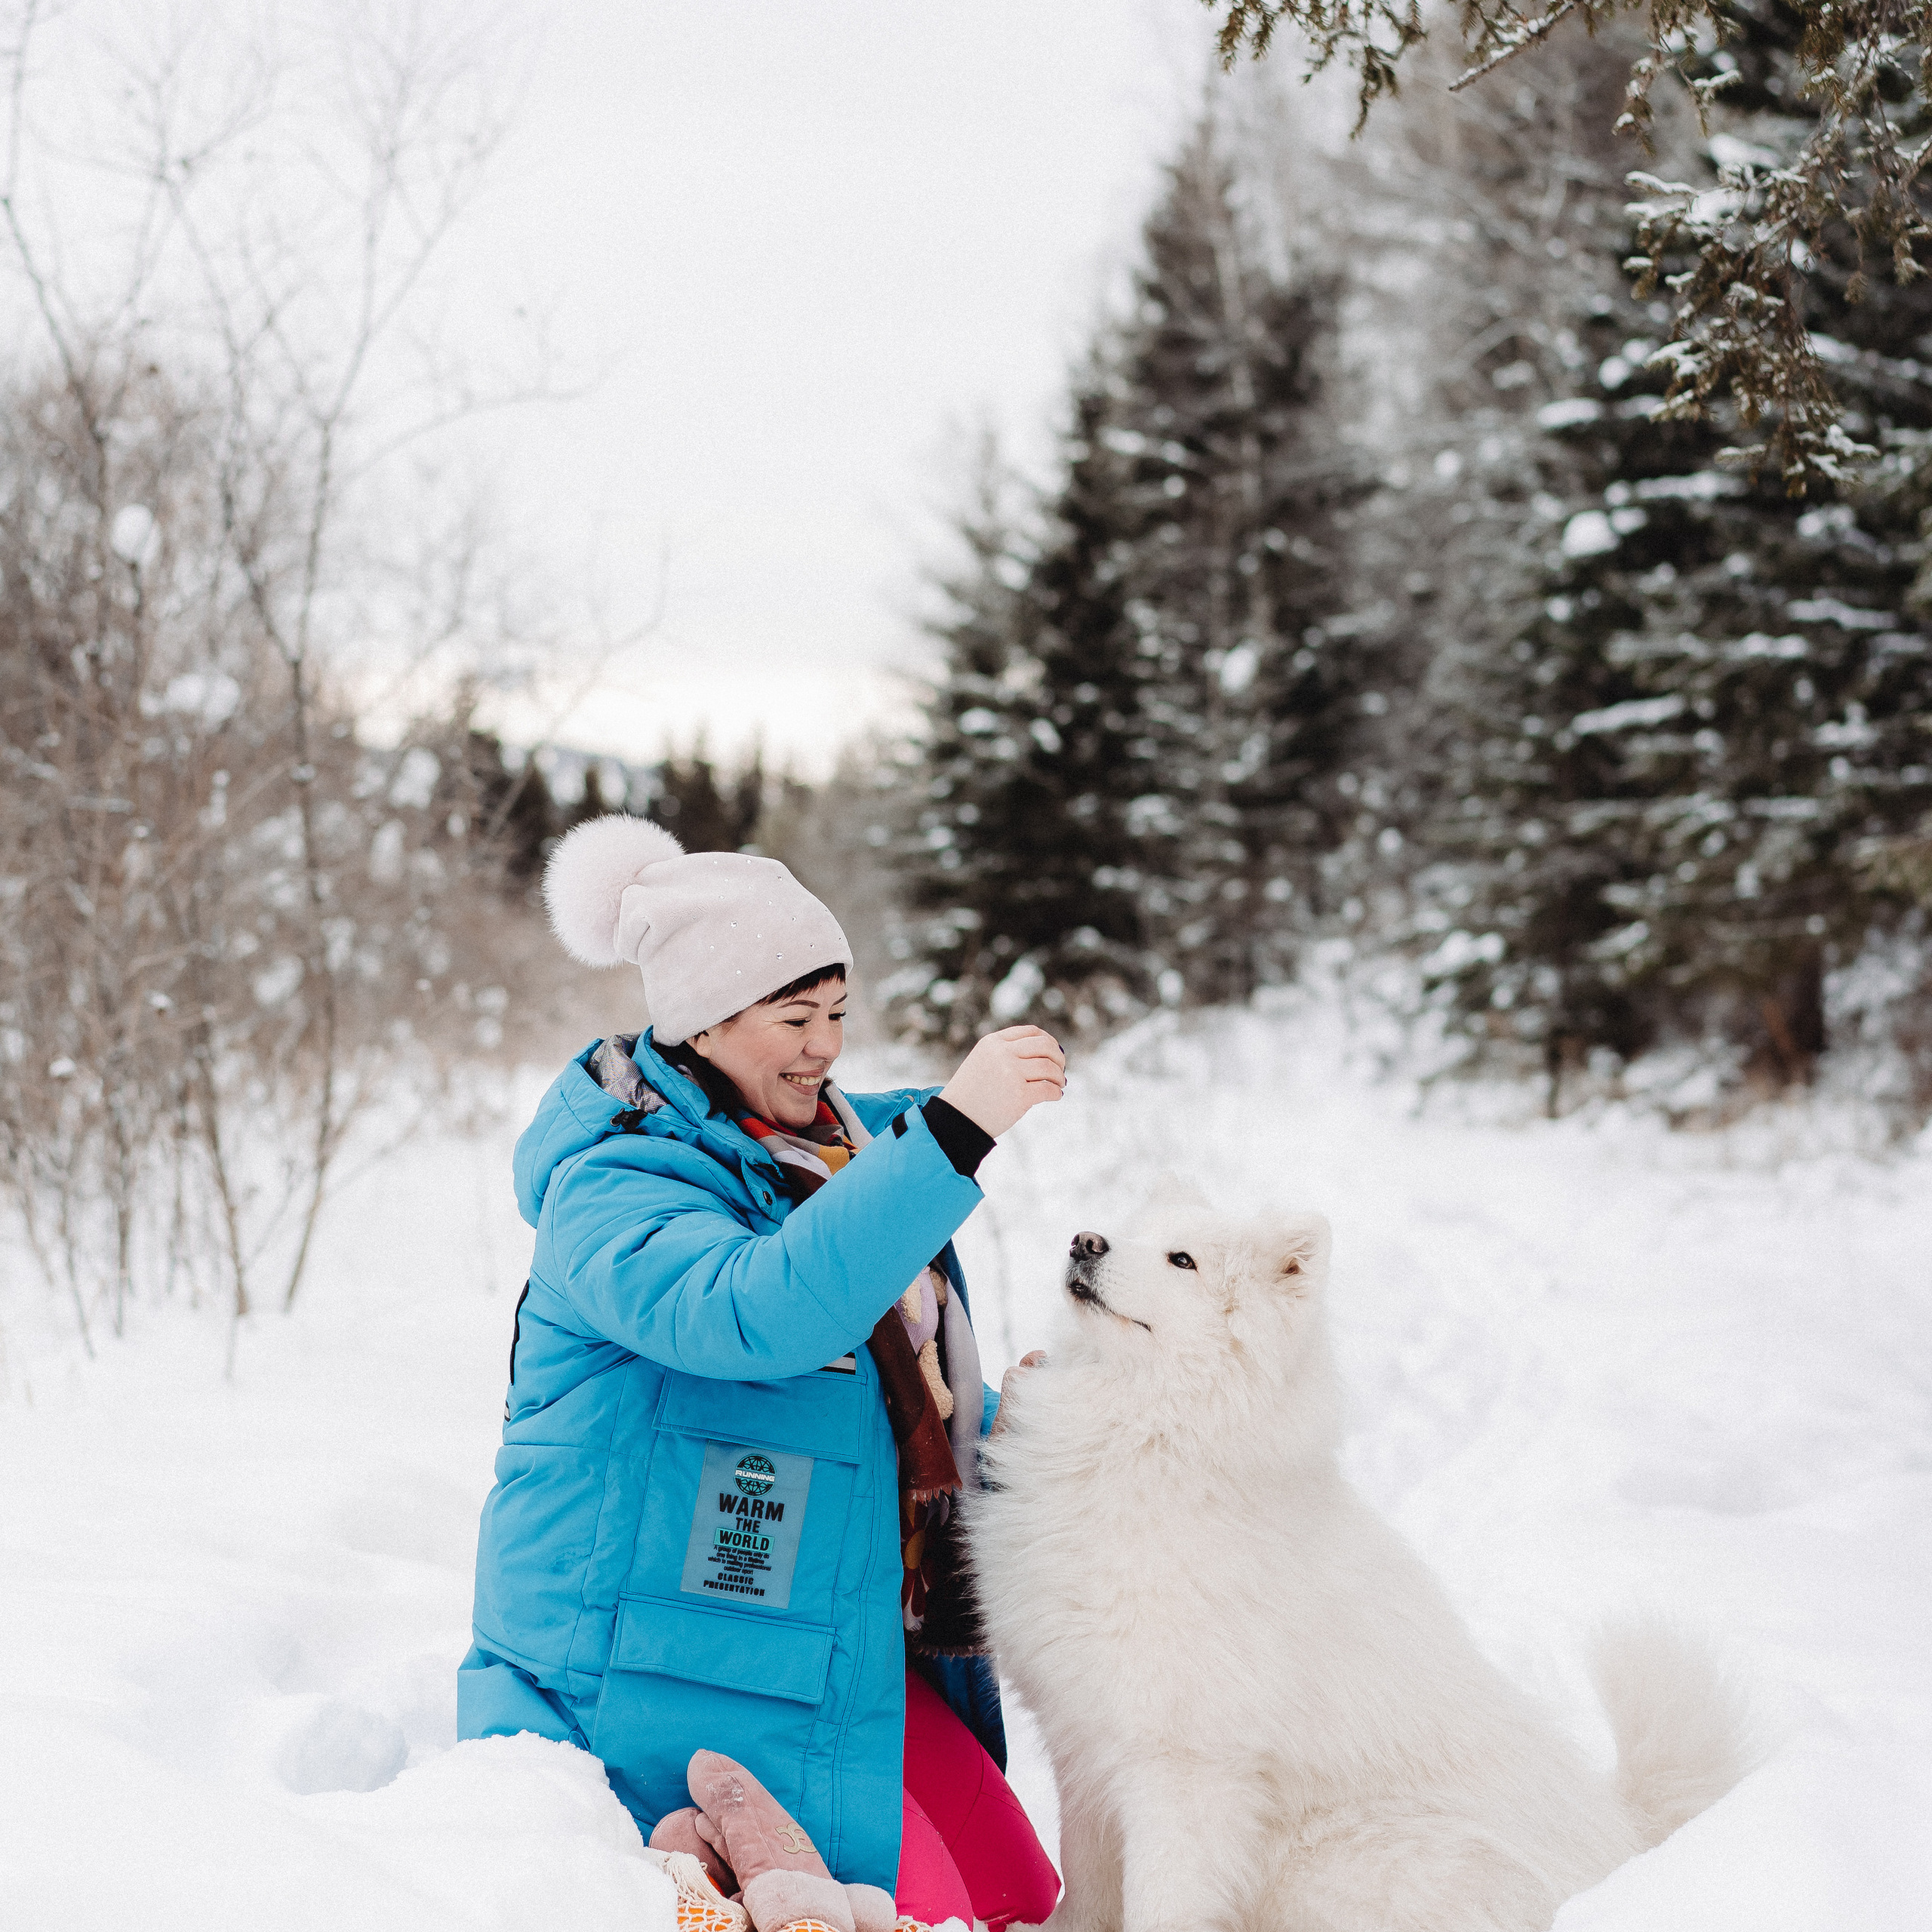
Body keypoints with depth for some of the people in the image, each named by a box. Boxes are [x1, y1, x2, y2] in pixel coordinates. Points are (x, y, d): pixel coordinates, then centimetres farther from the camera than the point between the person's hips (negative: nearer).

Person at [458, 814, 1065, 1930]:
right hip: (668, 1662, -8)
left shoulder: (836, 1149, 12)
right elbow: (760, 1315, -37)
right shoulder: (611, 1188, -16)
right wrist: (951, 1135, -40)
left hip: (857, 1644, 9)